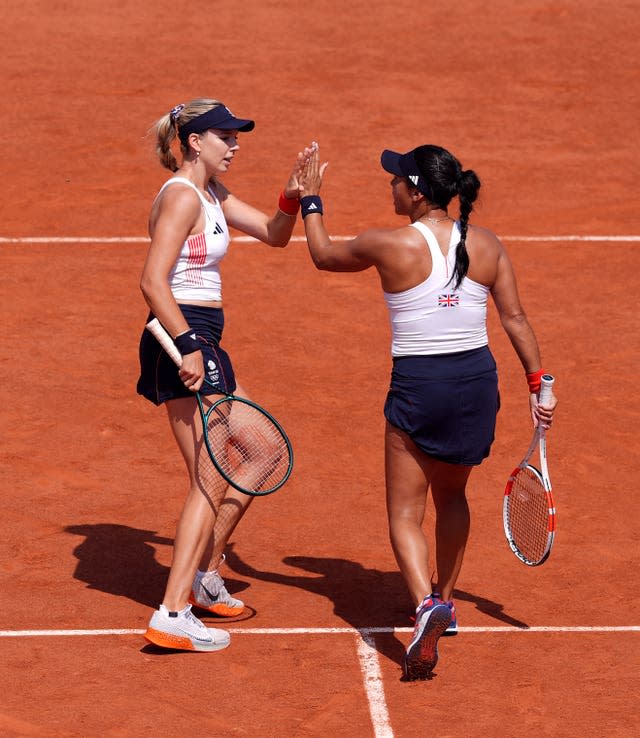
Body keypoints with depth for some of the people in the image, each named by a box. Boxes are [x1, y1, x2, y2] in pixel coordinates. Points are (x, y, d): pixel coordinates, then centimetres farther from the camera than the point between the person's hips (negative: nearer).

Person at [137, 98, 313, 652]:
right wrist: (188, 347, -26)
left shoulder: (212, 195, 15)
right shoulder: (182, 196, -14)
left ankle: (204, 577, 32)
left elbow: (274, 234, 20)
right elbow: (153, 281, -22)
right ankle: (172, 616, -14)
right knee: (212, 482, -11)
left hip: (200, 344, 10)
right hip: (184, 341, -10)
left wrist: (293, 195, 0)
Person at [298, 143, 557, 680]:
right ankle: (445, 602, 38)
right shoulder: (487, 245, -1)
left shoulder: (390, 246, -12)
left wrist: (310, 198, 20)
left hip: (418, 385, -4)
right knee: (452, 497, 26)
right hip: (478, 378, 4)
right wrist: (537, 383, 9)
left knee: (406, 514, 4)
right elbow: (516, 318, 2)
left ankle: (427, 605, -20)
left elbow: (324, 254, 6)